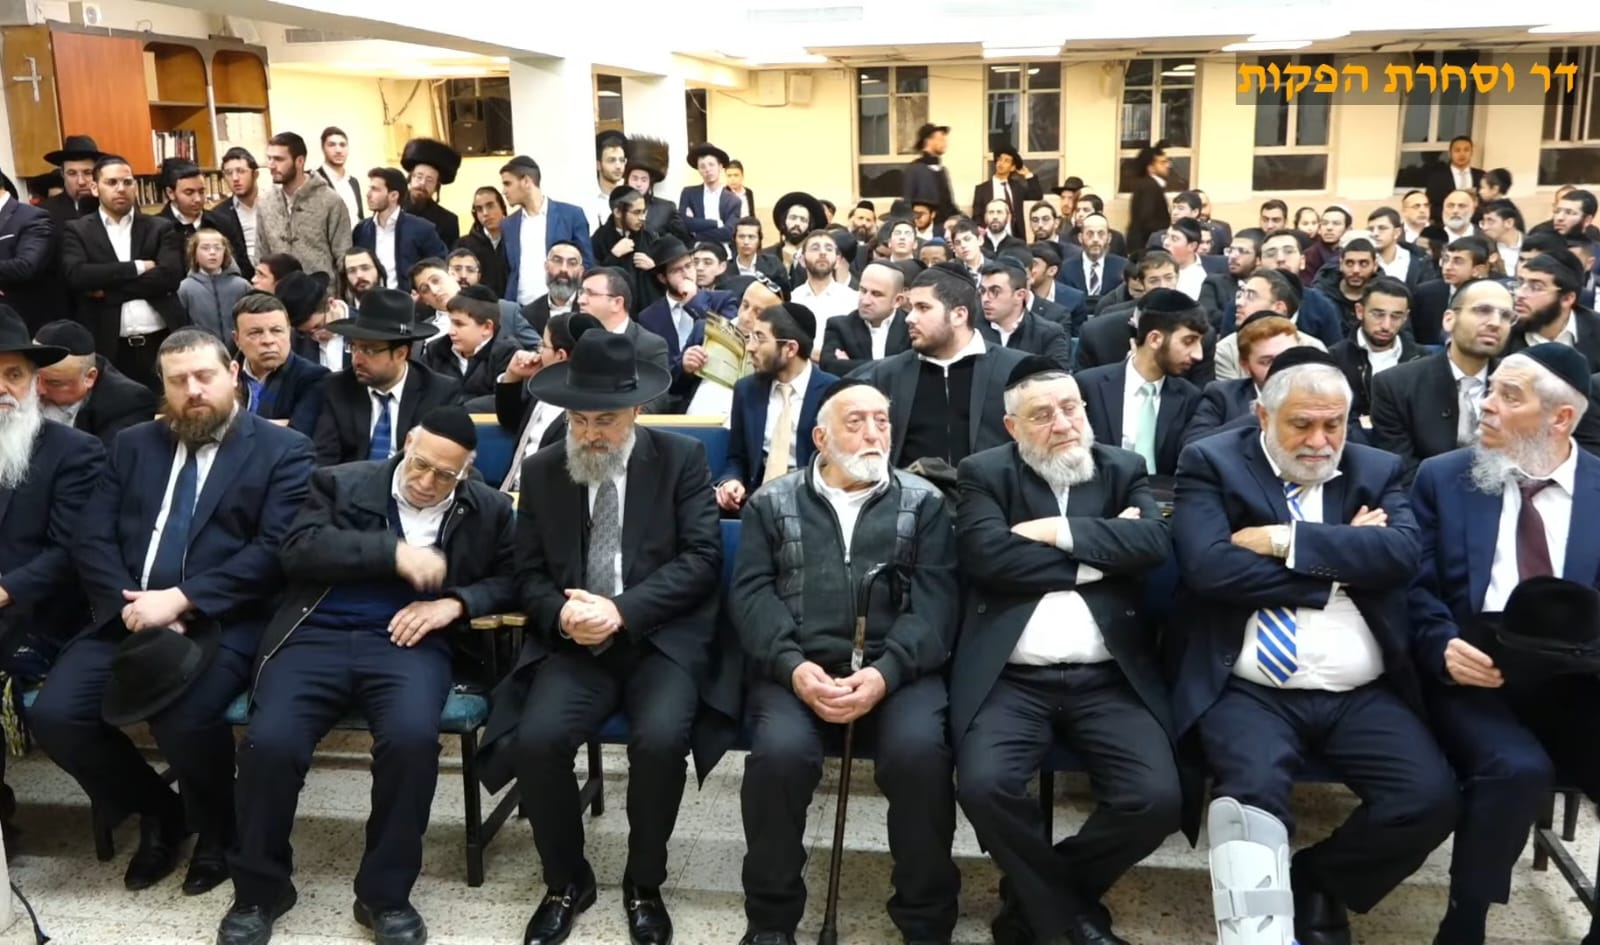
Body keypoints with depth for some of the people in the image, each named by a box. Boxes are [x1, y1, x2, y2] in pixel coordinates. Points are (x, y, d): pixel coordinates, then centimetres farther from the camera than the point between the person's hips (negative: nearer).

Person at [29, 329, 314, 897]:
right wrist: (132, 605, -10)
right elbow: (91, 539, 9)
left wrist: (181, 600, -18)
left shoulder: (283, 450, 2)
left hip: (222, 622, -5)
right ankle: (157, 812, 12)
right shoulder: (133, 445, 17)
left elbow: (275, 550, -9)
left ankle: (215, 830, 3)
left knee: (183, 721, -31)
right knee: (53, 715, -17)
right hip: (127, 616, 5)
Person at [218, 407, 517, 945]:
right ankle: (258, 889, 3)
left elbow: (510, 579, 11)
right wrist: (394, 552, -14)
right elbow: (299, 548, -4)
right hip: (318, 633, 1)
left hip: (406, 639, 0)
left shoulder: (488, 511, 14)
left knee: (412, 736, -31)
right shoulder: (343, 484, 10)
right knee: (269, 741, -24)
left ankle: (385, 894, -9)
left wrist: (453, 603, -8)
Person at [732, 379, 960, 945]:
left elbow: (935, 600, 1)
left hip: (897, 667, 0)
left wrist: (884, 673, -16)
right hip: (797, 666, 0)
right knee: (780, 750, -29)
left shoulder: (923, 501, 12)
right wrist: (793, 667, -15)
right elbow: (752, 593, 3)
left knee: (918, 750, -29)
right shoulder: (773, 502, 13)